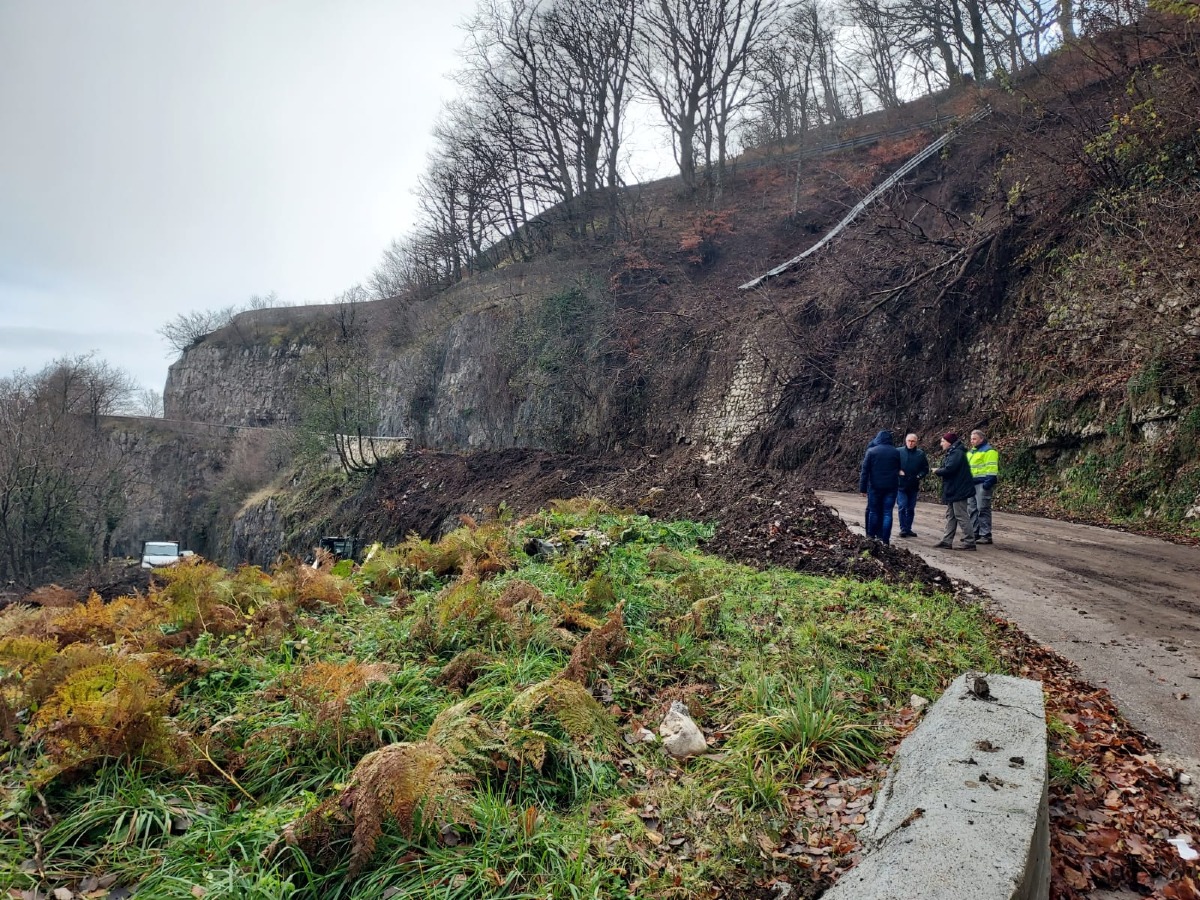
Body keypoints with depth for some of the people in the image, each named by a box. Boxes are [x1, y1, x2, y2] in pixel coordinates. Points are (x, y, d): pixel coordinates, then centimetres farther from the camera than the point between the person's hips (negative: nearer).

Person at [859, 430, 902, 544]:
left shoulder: (871, 451, -4)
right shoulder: (896, 452, 3)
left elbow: (865, 471, -4)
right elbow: (899, 470, 9)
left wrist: (863, 488, -2)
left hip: (875, 486, -1)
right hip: (891, 487, 1)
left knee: (873, 511, 9)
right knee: (887, 513, 2)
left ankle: (871, 536, 13)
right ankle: (885, 539, 0)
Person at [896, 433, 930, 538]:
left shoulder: (921, 454, 4)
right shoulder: (899, 452, -2)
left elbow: (925, 469, 8)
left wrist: (919, 476, -9)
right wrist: (898, 471, -13)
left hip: (914, 486, 3)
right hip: (901, 485, -3)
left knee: (911, 508, 10)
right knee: (902, 507, -8)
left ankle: (908, 529, 18)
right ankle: (903, 529, -2)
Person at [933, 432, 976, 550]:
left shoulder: (957, 453, -17)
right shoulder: (952, 453, 17)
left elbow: (949, 469, -25)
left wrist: (937, 471, -9)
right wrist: (939, 470, -2)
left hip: (958, 490, -11)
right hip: (953, 490, 11)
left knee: (961, 516, -7)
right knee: (950, 515, 13)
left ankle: (969, 542, -3)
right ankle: (947, 540, 17)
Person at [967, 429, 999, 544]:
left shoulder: (989, 451, -7)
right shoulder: (970, 451, 20)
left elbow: (991, 468, -16)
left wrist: (989, 481, -23)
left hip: (983, 483, -9)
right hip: (972, 483, 9)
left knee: (982, 509, -9)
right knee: (972, 509, 10)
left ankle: (986, 535, -6)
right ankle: (975, 533, 17)